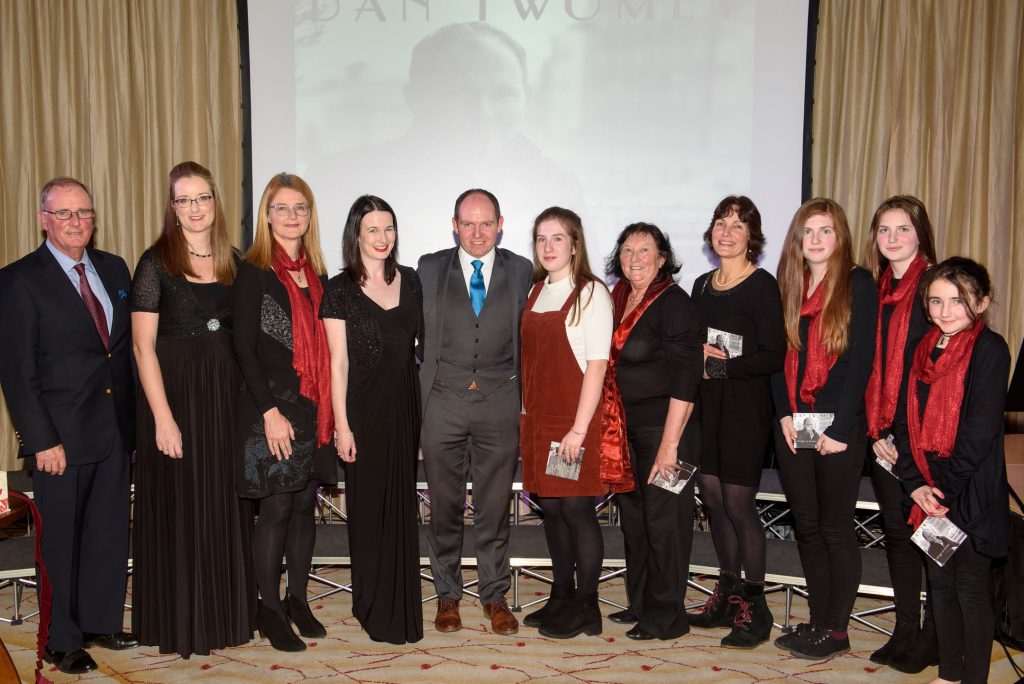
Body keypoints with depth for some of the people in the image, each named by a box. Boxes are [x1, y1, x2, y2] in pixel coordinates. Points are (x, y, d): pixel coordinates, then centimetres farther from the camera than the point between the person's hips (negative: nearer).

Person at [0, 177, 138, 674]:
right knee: (62, 541, 8)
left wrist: (133, 416, 5)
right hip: (60, 437, -5)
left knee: (110, 533, 14)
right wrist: (42, 440, -14)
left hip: (115, 429, 5)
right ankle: (62, 642, 24)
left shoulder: (114, 269, 9)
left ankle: (103, 623, 32)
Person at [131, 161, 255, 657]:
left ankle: (225, 613, 26)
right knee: (177, 507, 4)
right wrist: (163, 418, -16)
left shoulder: (233, 262, 8)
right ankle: (178, 621, 19)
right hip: (173, 392, -4)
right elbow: (143, 345, -10)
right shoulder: (156, 262, -6)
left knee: (225, 505, 11)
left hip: (225, 393, 4)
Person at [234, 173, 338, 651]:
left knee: (305, 505, 10)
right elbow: (244, 348, -9)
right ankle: (270, 610, 13)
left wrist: (329, 409, 7)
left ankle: (298, 600, 24)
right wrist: (270, 410, -14)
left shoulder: (316, 275, 13)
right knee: (276, 508, -1)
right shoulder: (253, 272, -4)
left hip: (313, 409, 5)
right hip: (272, 406, -5)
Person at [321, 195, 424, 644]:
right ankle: (375, 608, 19)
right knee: (369, 507, 5)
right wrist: (342, 425, -10)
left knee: (402, 503, 11)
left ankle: (403, 604, 25)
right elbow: (338, 362, -6)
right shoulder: (340, 289, -4)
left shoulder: (410, 281, 7)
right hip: (364, 406, -4)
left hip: (405, 404, 4)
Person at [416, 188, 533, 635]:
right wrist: (431, 374, 4)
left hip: (499, 401, 0)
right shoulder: (430, 268, 5)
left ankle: (494, 596, 22)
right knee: (444, 506, 9)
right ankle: (447, 595, 24)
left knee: (495, 506, 7)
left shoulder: (520, 271, 5)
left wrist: (523, 389, 3)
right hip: (443, 401, 0)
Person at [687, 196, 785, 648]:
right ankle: (728, 595, 24)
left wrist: (721, 366, -15)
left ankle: (754, 609, 11)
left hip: (745, 406, -6)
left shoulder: (761, 285, -8)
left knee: (738, 503, -3)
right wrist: (697, 354, 1)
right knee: (712, 499, 9)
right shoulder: (702, 285, 13)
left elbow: (774, 356, -14)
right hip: (707, 404, 7)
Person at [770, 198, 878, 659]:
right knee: (806, 526, 11)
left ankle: (836, 630, 15)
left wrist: (840, 427, -14)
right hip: (792, 426, 5)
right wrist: (784, 414, -3)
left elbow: (861, 359, -10)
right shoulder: (788, 287, 11)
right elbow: (778, 356, 9)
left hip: (839, 426, -5)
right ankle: (817, 621, 22)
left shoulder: (859, 284, -4)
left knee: (836, 528, 3)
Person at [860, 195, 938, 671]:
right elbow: (866, 364, 10)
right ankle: (905, 631, 24)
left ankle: (934, 637, 17)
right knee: (896, 530, 12)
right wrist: (875, 431, 1)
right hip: (882, 436, 6)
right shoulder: (874, 290, 11)